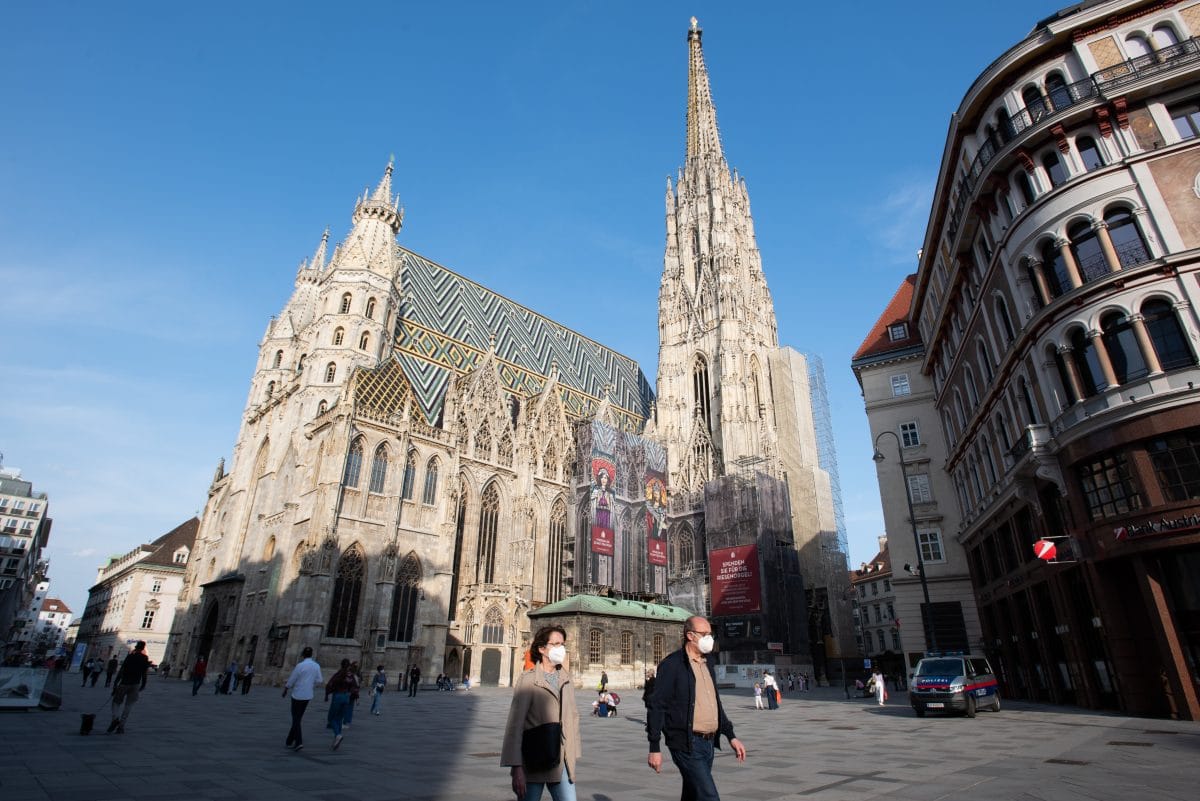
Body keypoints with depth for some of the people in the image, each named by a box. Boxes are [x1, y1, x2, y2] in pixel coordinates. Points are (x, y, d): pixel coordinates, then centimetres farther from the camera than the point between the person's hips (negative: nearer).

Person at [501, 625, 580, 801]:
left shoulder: (566, 680, 8)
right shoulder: (528, 679, -10)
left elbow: (573, 717, 12)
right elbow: (515, 723, -14)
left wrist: (573, 756, 8)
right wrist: (516, 768, -18)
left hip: (561, 762, 5)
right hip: (533, 764, -5)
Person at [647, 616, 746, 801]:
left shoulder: (707, 663, 14)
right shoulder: (672, 664, -11)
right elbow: (657, 706, -12)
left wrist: (731, 736, 17)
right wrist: (654, 748, -14)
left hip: (708, 743, 8)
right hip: (687, 745, -8)